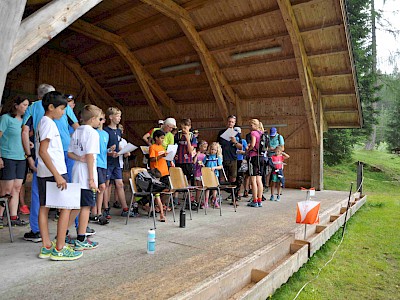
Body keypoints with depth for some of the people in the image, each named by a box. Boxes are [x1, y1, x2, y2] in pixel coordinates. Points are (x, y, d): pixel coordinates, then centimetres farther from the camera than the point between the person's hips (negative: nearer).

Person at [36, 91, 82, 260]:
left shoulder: (42, 122, 17)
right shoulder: (49, 123, -13)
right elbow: (43, 151, -20)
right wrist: (57, 175, -23)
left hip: (43, 173, 10)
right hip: (54, 172, -10)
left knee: (44, 208, 9)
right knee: (66, 208, -3)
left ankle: (46, 247, 17)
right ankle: (59, 249, 0)